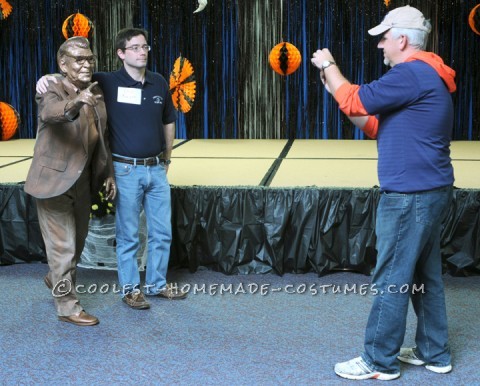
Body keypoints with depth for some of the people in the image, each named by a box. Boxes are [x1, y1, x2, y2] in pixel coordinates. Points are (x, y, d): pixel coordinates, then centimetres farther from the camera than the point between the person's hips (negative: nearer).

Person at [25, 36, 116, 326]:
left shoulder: (97, 93, 5)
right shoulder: (52, 92, -15)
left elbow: (103, 137, 13)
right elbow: (52, 112, -40)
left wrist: (108, 173, 10)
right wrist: (75, 103, -60)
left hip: (83, 180, 7)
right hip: (55, 180, -7)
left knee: (78, 242, 21)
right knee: (63, 246, 0)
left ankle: (57, 280, 46)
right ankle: (67, 306, 13)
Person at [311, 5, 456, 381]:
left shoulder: (411, 73, -16)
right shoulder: (427, 77, 17)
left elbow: (355, 101, -13)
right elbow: (383, 128, 19)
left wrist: (328, 65, 3)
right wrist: (337, 88, 13)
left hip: (410, 195, -10)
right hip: (429, 191, 10)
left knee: (392, 280, -3)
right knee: (425, 275, 15)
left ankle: (379, 362, 7)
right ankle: (434, 353, 24)